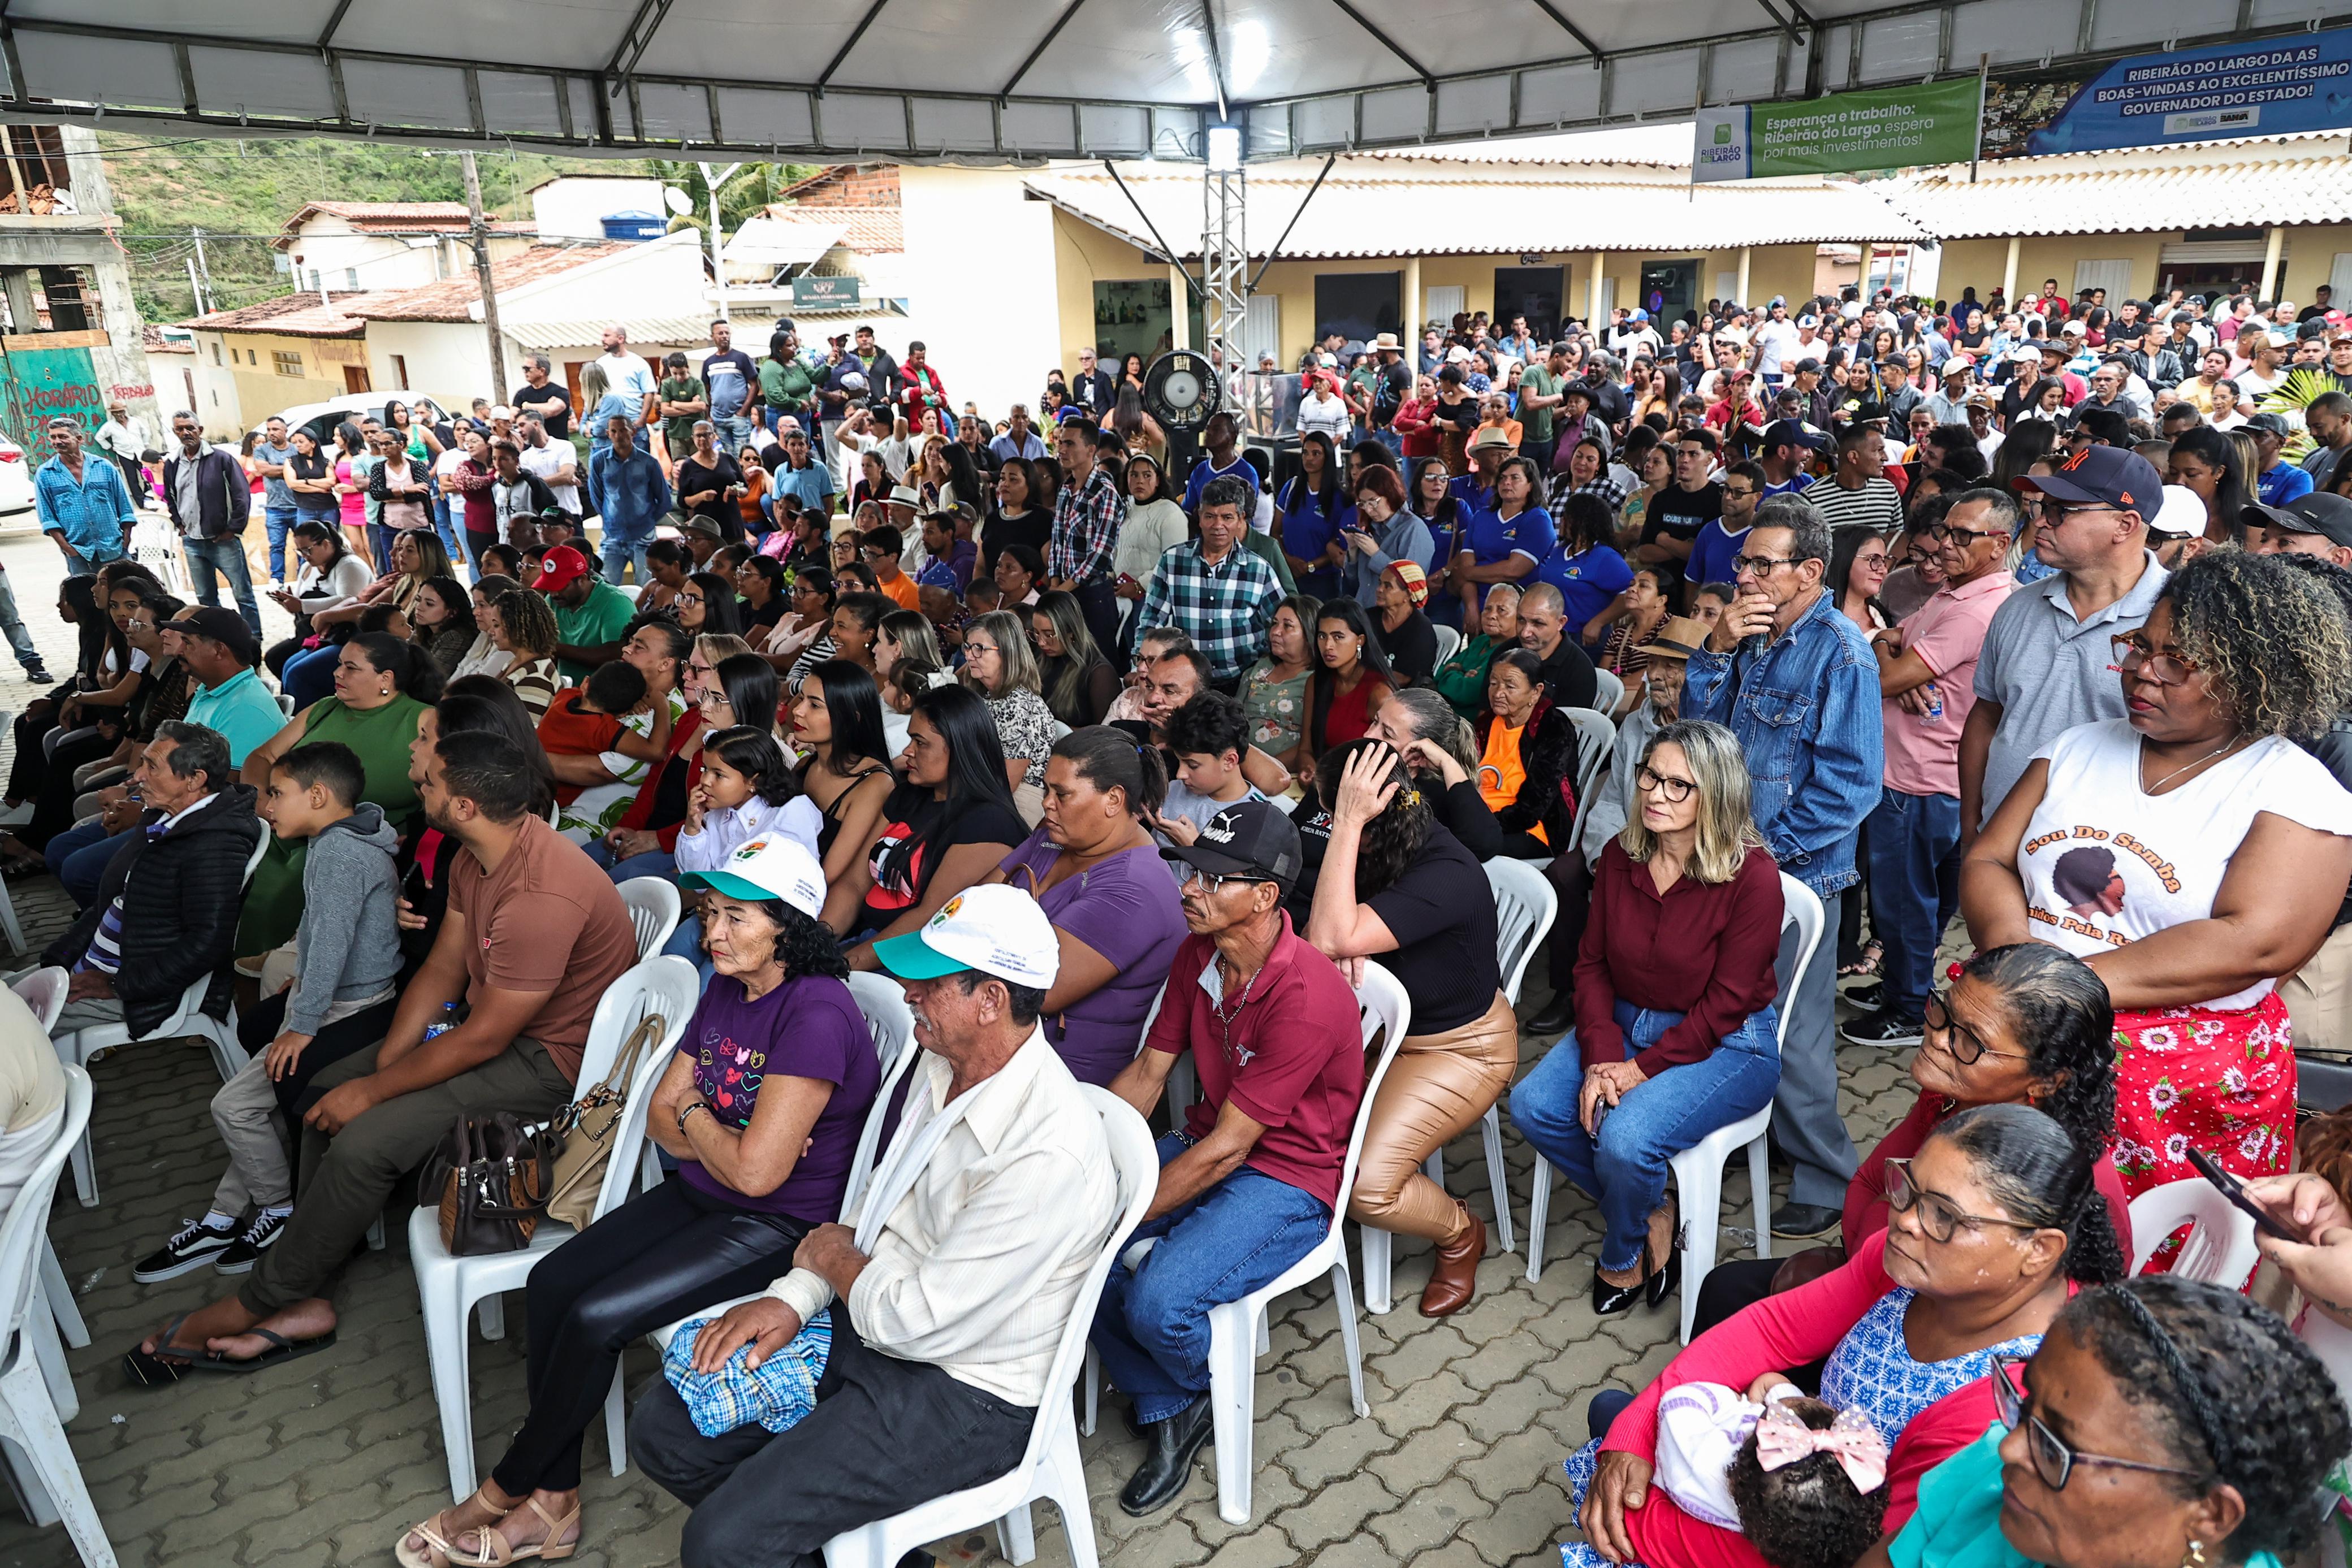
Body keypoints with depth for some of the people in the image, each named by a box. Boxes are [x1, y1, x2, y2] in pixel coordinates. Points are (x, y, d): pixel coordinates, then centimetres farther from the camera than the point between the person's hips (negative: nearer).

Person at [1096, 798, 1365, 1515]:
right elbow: (1146, 1073, 2)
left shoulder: (1307, 998, -29)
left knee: (1158, 1303, -27)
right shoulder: (1197, 953, -4)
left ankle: (1202, 1393, 12)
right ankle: (1165, 1411, 8)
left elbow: (1227, 1148, -25)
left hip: (1287, 1180, -7)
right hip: (1206, 1145, 8)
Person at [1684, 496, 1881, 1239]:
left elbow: (1851, 782, -18)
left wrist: (1769, 848, -17)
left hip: (1795, 870, -7)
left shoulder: (1841, 653, -15)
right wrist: (1718, 649, -9)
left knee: (1795, 1032, 3)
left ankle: (1827, 1179, 22)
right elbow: (1698, 721, 4)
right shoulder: (1752, 635, 7)